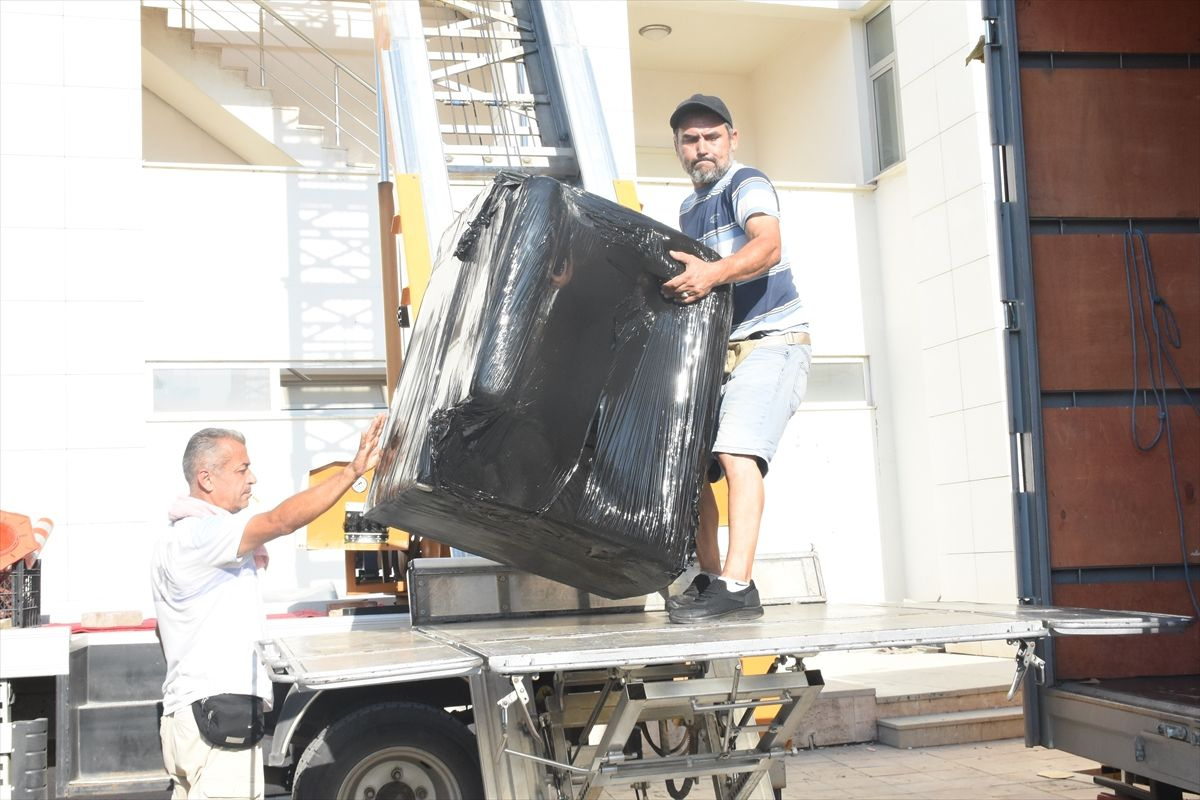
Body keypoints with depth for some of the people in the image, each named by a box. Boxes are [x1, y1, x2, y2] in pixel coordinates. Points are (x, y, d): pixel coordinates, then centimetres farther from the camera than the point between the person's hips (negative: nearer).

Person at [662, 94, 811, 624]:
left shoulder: (747, 185, -6)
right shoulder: (688, 210, 19)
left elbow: (768, 245, -27)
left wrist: (714, 273, -44)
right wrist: (679, 280, 6)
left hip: (771, 342, -8)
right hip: (716, 351, 8)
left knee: (735, 451, -25)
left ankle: (737, 587, -30)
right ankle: (709, 578, 16)